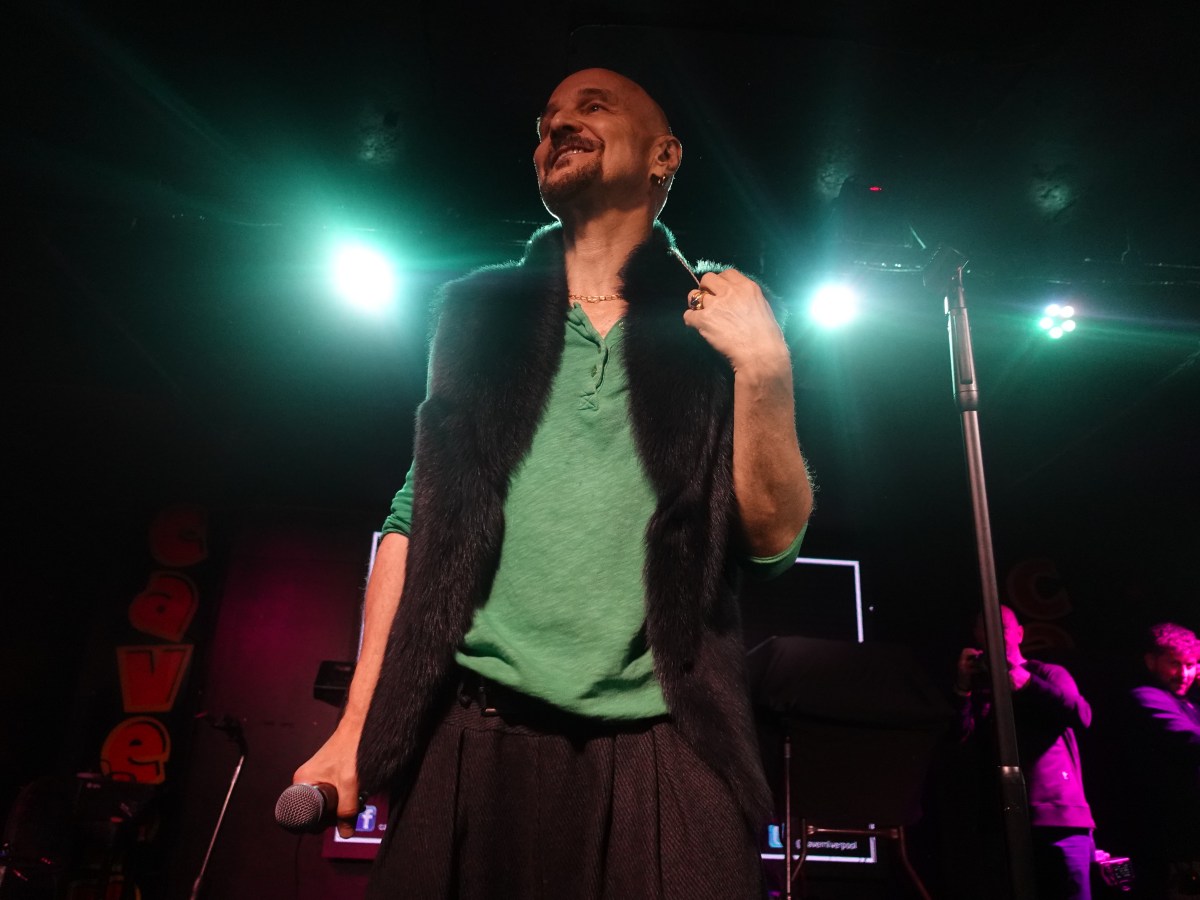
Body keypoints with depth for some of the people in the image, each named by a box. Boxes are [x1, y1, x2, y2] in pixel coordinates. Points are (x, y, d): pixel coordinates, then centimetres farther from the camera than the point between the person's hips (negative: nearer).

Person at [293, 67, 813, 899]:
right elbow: (418, 514, 8)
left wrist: (764, 368, -12)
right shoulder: (480, 313, 9)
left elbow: (774, 540, 2)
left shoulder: (719, 321, 6)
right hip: (476, 736, 1)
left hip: (665, 747, 0)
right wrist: (356, 728, 3)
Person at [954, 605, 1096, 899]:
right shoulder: (978, 687, 15)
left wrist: (1027, 683, -14)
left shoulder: (1048, 674, 12)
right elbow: (961, 737, 2)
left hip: (1059, 817, -1)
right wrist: (963, 687, -7)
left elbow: (1082, 716, -7)